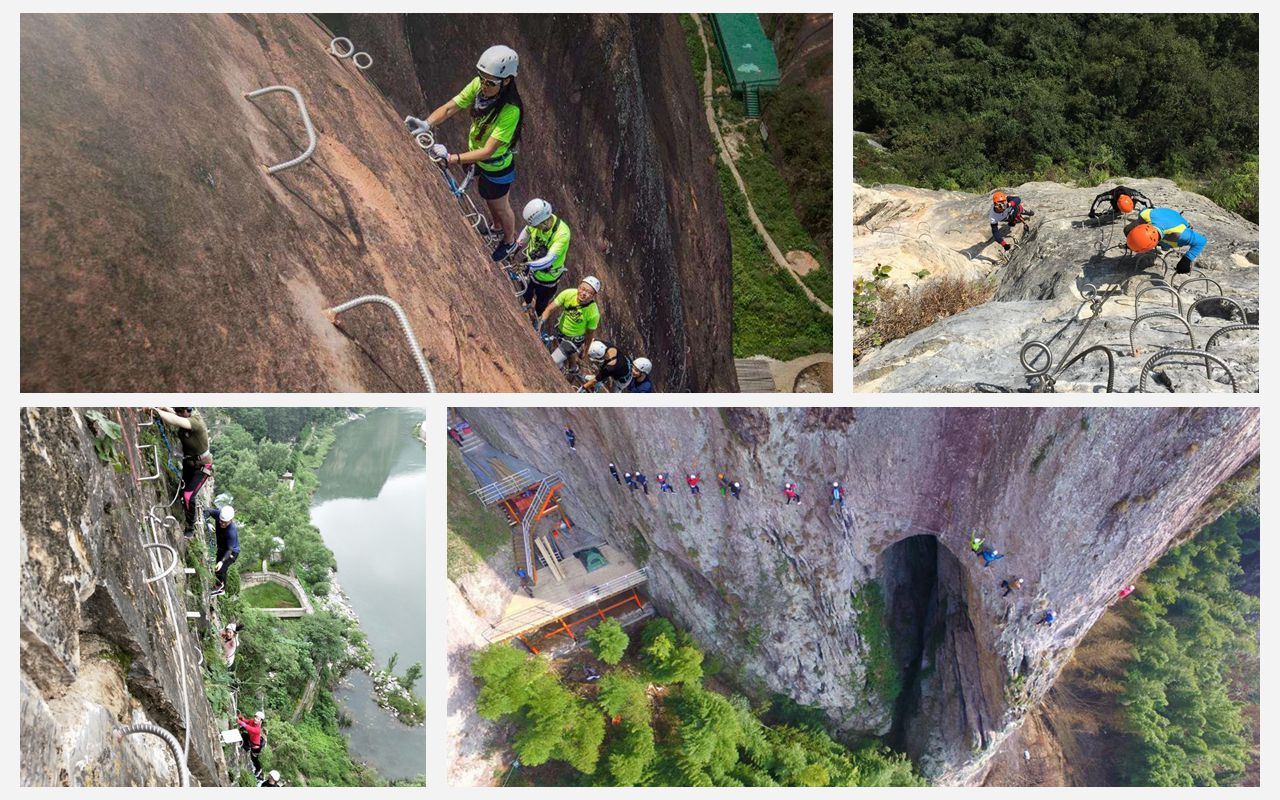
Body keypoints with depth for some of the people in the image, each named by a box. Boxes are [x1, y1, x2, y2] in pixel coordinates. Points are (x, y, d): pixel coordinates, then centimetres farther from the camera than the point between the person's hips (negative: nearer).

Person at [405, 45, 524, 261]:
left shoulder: (510, 111, -40)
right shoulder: (479, 85, -22)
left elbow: (488, 151, -40)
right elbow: (450, 107, -22)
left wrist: (452, 158, -49)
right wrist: (427, 124, -40)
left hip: (496, 167, -6)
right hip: (475, 155, 6)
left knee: (500, 207, 23)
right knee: (486, 197, 32)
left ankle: (509, 241, 53)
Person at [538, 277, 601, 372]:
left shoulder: (593, 313, -34)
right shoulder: (569, 294, -29)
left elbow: (590, 333, -17)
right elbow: (550, 309, -22)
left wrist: (586, 348, -2)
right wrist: (541, 321, -38)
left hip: (575, 338, -4)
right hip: (560, 329, 4)